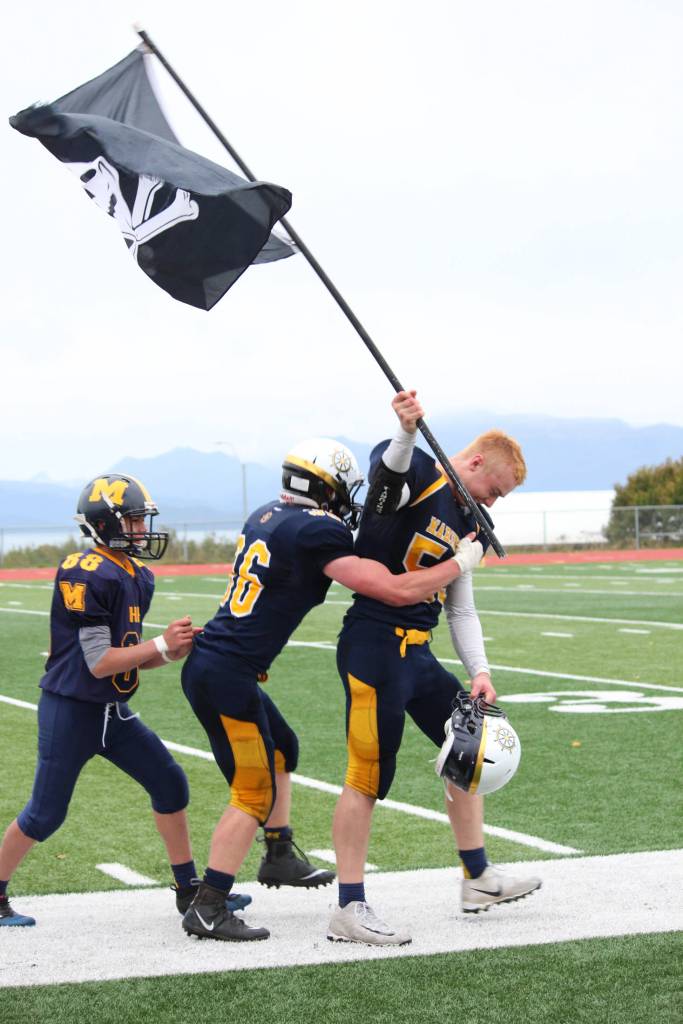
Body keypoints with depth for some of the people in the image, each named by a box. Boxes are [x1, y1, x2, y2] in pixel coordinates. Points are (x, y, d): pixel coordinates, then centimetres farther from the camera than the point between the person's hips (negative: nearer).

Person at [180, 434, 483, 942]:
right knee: (254, 792, -1)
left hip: (209, 663, 10)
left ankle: (280, 856, 37)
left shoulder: (266, 516, 9)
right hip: (227, 675, -10)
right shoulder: (316, 533, -17)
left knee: (282, 749, 27)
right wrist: (462, 563, -6)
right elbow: (396, 590, -19)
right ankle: (207, 909, 1)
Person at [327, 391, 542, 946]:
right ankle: (349, 911, -1)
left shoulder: (466, 528, 18)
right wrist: (408, 430, -56)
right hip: (374, 644, -9)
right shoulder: (416, 475, -7)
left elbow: (462, 609, 19)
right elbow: (391, 464, -34)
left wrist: (479, 670, 5)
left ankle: (479, 879, 31)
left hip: (416, 651, 10)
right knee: (369, 774, -7)